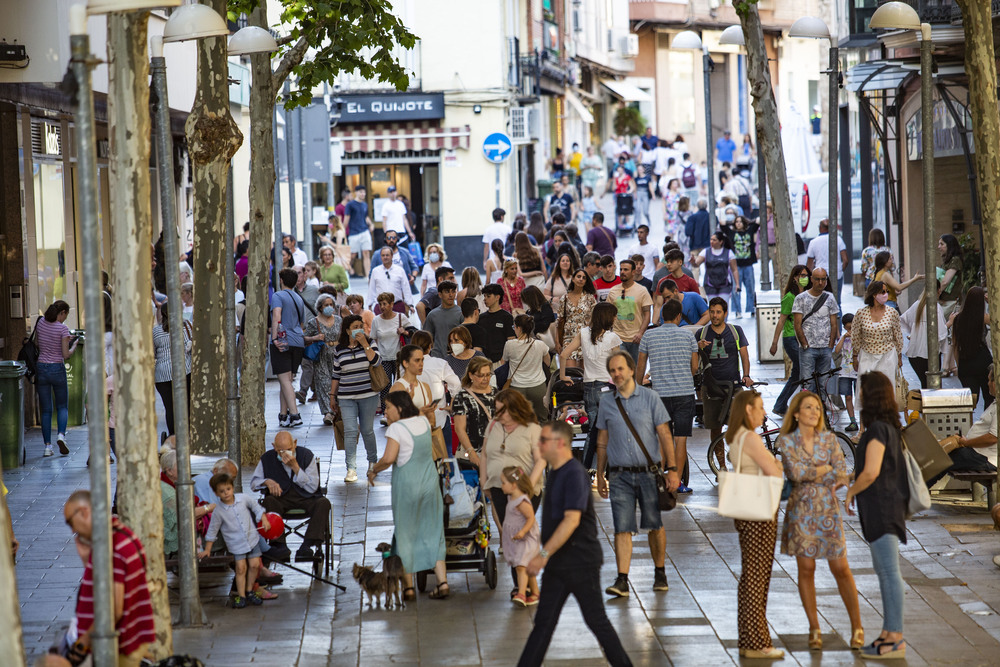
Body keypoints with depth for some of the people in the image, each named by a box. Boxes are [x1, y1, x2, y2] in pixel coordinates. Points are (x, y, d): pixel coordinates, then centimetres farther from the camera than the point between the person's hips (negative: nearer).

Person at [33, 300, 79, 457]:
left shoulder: (40, 322, 2)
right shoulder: (62, 328, -12)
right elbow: (66, 355, -13)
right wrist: (74, 346, 8)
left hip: (41, 368, 3)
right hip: (57, 369, -3)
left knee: (46, 410, 9)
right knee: (62, 407, 13)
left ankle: (47, 445, 3)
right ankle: (61, 434, -12)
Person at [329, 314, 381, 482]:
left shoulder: (369, 345, 3)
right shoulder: (339, 350, 6)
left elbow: (376, 361, -16)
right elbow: (336, 374, 12)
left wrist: (364, 343, -15)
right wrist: (332, 395, 10)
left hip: (368, 396, 0)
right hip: (346, 398, 1)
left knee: (367, 430, 7)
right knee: (350, 431, -8)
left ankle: (373, 462, 29)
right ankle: (351, 469, -8)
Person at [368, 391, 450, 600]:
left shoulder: (396, 429, -15)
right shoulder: (423, 422, 5)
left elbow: (389, 458, -23)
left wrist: (373, 470, -7)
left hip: (406, 484, -6)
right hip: (430, 481, 6)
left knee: (405, 534, 5)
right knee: (432, 531, 11)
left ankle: (408, 588, 7)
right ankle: (442, 582, 5)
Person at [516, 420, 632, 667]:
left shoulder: (575, 474, -19)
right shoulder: (555, 472, 11)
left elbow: (572, 519, -28)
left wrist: (544, 554, -30)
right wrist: (546, 556, 23)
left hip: (581, 561, -9)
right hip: (557, 563, 9)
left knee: (596, 620, 1)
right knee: (543, 622, 7)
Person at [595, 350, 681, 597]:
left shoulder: (649, 397, 1)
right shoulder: (606, 402, 7)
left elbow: (664, 435, 2)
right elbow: (602, 441, 14)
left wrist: (672, 469, -4)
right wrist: (600, 475, 13)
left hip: (649, 472, -1)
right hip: (620, 476, 1)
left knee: (655, 526, 7)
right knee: (622, 529, -7)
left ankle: (660, 573, 24)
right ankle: (622, 581, -10)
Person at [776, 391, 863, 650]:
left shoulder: (828, 439, 4)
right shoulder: (786, 441, -2)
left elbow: (843, 475, -4)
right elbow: (796, 472, -16)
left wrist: (812, 473, -11)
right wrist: (826, 469, -8)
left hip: (828, 509, 1)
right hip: (801, 510, -1)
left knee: (841, 569, 0)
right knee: (806, 569, 2)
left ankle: (857, 626, 9)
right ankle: (814, 629, 12)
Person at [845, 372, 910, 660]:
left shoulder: (877, 429, -17)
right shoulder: (889, 428, 13)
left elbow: (871, 472, -22)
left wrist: (850, 493, -7)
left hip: (881, 506, -10)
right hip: (884, 506, 10)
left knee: (889, 573, -8)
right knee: (884, 572, 14)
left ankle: (895, 639, -7)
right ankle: (889, 633, 18)